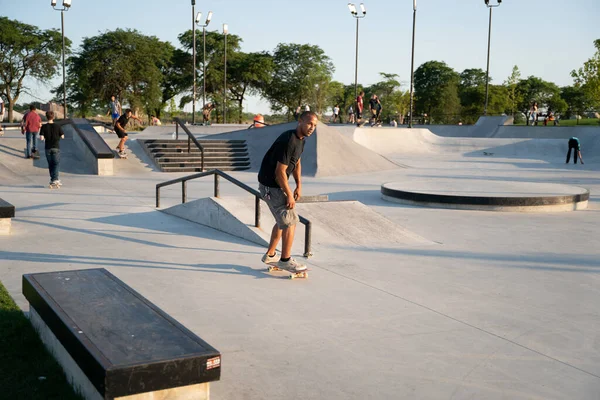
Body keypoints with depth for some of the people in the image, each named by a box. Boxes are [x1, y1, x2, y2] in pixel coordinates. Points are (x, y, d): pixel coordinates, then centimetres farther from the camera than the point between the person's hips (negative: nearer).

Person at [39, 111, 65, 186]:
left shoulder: (44, 127, -5)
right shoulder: (57, 126, -6)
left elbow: (41, 138, -10)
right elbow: (62, 136, -2)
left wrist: (44, 138, 11)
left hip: (48, 148, 2)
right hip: (56, 147, -1)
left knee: (50, 164, 13)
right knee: (56, 164, 2)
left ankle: (54, 179, 18)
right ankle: (54, 179, -9)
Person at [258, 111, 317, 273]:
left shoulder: (301, 139, 6)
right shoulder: (288, 141, -26)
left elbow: (297, 163, 20)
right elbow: (280, 172, -26)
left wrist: (299, 186, 12)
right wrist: (289, 195, -19)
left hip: (278, 183, 10)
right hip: (270, 185, -10)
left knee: (283, 220, 18)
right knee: (290, 220, -8)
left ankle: (270, 255, 30)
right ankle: (285, 260, 4)